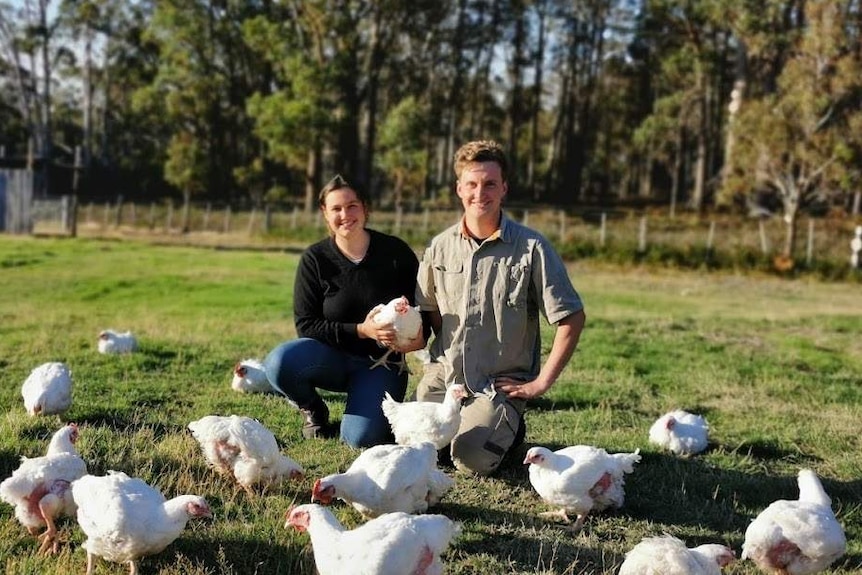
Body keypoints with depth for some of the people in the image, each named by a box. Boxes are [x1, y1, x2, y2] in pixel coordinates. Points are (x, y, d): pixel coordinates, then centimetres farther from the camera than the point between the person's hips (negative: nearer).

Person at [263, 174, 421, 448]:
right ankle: (314, 412, 4)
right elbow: (305, 324, -10)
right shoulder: (315, 258, -7)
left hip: (381, 362, -1)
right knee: (279, 363, -30)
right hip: (333, 357, 1)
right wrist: (360, 330, -22)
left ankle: (376, 408, 14)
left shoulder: (395, 251, -6)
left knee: (361, 437, -25)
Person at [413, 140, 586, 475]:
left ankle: (508, 429, 11)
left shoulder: (531, 248, -10)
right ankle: (458, 423, 20)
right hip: (443, 376, 4)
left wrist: (541, 382, -10)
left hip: (501, 385, -4)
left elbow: (572, 318, -9)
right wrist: (445, 356, 7)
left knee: (472, 460, -23)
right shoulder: (440, 246, 3)